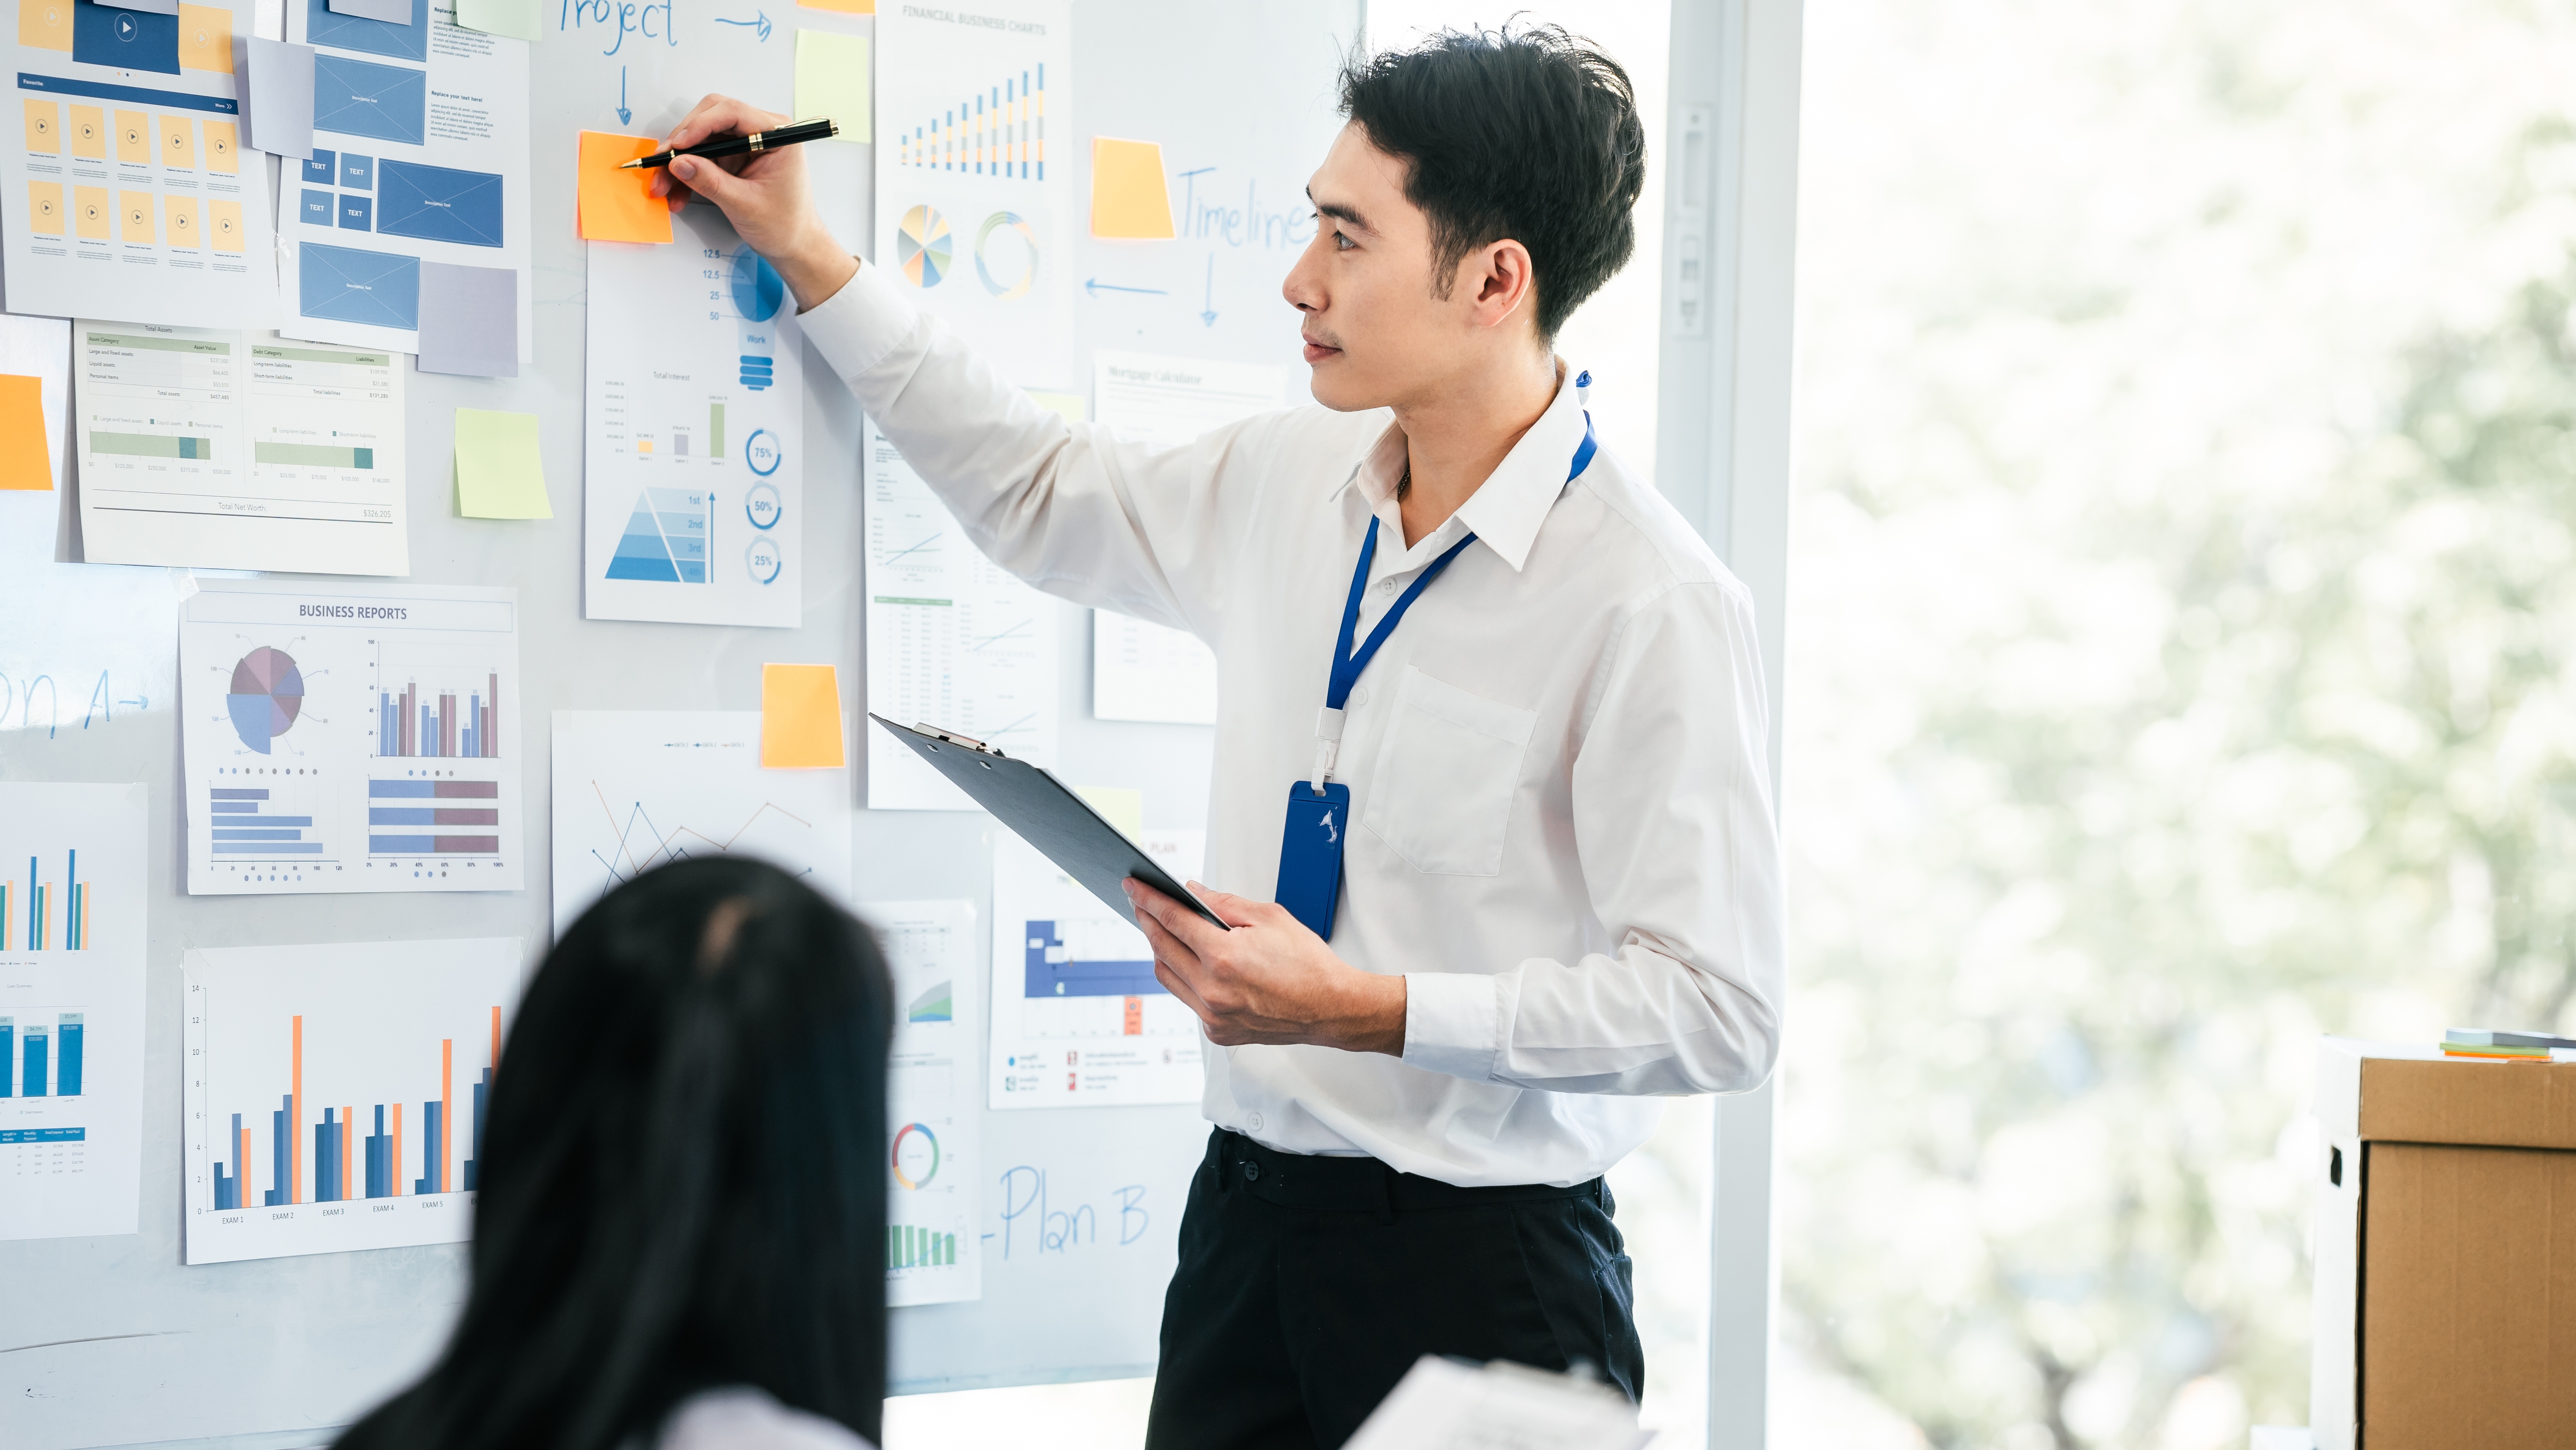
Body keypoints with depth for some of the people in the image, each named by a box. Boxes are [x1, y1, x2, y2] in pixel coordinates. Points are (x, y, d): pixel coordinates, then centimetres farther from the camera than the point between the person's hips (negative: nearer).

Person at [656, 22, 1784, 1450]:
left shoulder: (1652, 604, -17)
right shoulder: (1289, 483, 4)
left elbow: (1717, 1008, -19)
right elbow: (1039, 497, 24)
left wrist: (1364, 1009, -22)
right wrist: (806, 257, 22)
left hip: (1481, 1270, -6)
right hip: (1247, 1219, 6)